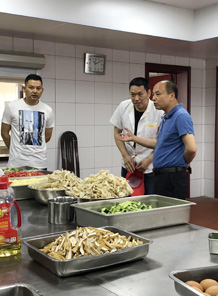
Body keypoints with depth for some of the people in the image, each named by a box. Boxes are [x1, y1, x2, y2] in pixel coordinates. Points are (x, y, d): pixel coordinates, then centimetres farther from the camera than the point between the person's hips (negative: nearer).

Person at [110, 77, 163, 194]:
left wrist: (148, 160, -12)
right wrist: (125, 156, -4)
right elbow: (117, 132, 6)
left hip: (150, 167, -3)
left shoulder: (159, 112, -14)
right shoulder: (123, 107, -5)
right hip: (128, 164, 3)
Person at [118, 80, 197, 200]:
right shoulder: (166, 118, 17)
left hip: (172, 177, -10)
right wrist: (133, 138, 25)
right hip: (161, 176, 10)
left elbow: (191, 148, -26)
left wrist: (185, 163, -7)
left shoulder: (181, 116, -17)